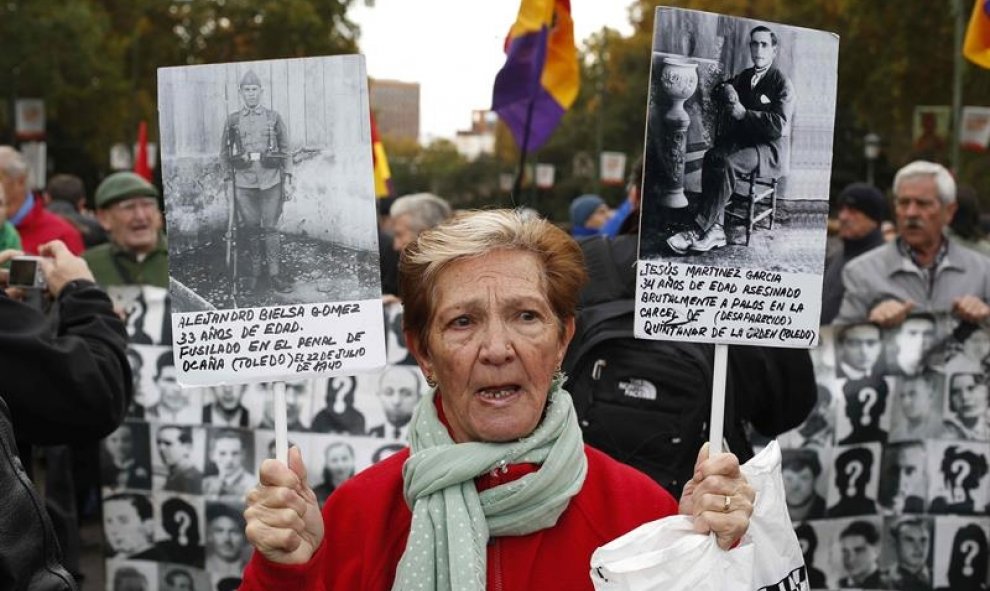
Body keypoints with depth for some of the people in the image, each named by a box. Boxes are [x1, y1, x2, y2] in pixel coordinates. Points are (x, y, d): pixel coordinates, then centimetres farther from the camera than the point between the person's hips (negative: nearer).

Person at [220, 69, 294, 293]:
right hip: (244, 180, 1)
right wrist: (230, 178, 4)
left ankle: (275, 273, 2)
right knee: (249, 228, 3)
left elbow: (286, 151, 8)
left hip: (271, 179, -1)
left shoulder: (274, 118, 7)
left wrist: (287, 181, 2)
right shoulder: (232, 120, 9)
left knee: (271, 227, -2)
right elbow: (224, 153, 13)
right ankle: (254, 272, 12)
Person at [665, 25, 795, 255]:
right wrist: (726, 90, -4)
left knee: (726, 163, -33)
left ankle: (699, 230, -32)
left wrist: (744, 113, -20)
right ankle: (715, 228, -31)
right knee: (712, 157, -27)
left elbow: (779, 125, -15)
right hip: (742, 140, 6)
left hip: (770, 148, -6)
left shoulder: (783, 83, -4)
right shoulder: (743, 77, 18)